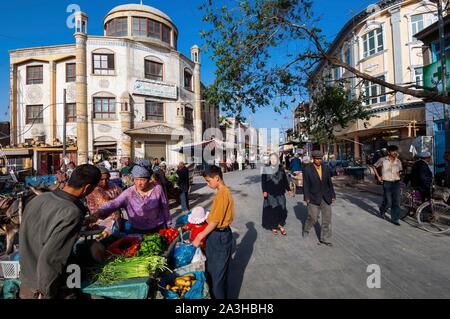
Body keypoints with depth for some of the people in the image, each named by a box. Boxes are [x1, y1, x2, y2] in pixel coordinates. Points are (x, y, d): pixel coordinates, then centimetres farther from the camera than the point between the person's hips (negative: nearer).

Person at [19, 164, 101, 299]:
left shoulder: (38, 198, -7)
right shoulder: (72, 213, -30)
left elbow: (25, 238, 5)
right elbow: (49, 259, -29)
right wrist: (46, 294, -15)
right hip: (46, 290, -7)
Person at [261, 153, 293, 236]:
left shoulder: (281, 168, 5)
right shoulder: (266, 169, -3)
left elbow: (285, 180, 10)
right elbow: (263, 181, -6)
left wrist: (288, 190, 9)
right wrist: (264, 191, -15)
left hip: (280, 193, 2)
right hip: (270, 194, -2)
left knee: (282, 209, 2)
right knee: (272, 210, 3)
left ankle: (281, 225, 22)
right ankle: (273, 227, 21)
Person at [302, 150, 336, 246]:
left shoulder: (326, 168, 2)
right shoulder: (307, 170, -8)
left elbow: (330, 183, 7)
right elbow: (305, 185, -7)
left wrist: (333, 195, 7)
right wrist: (307, 198, -11)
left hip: (326, 198, 4)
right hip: (314, 198, -4)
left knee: (327, 219, 6)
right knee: (313, 217, 1)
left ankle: (325, 239, 19)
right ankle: (306, 229, 31)